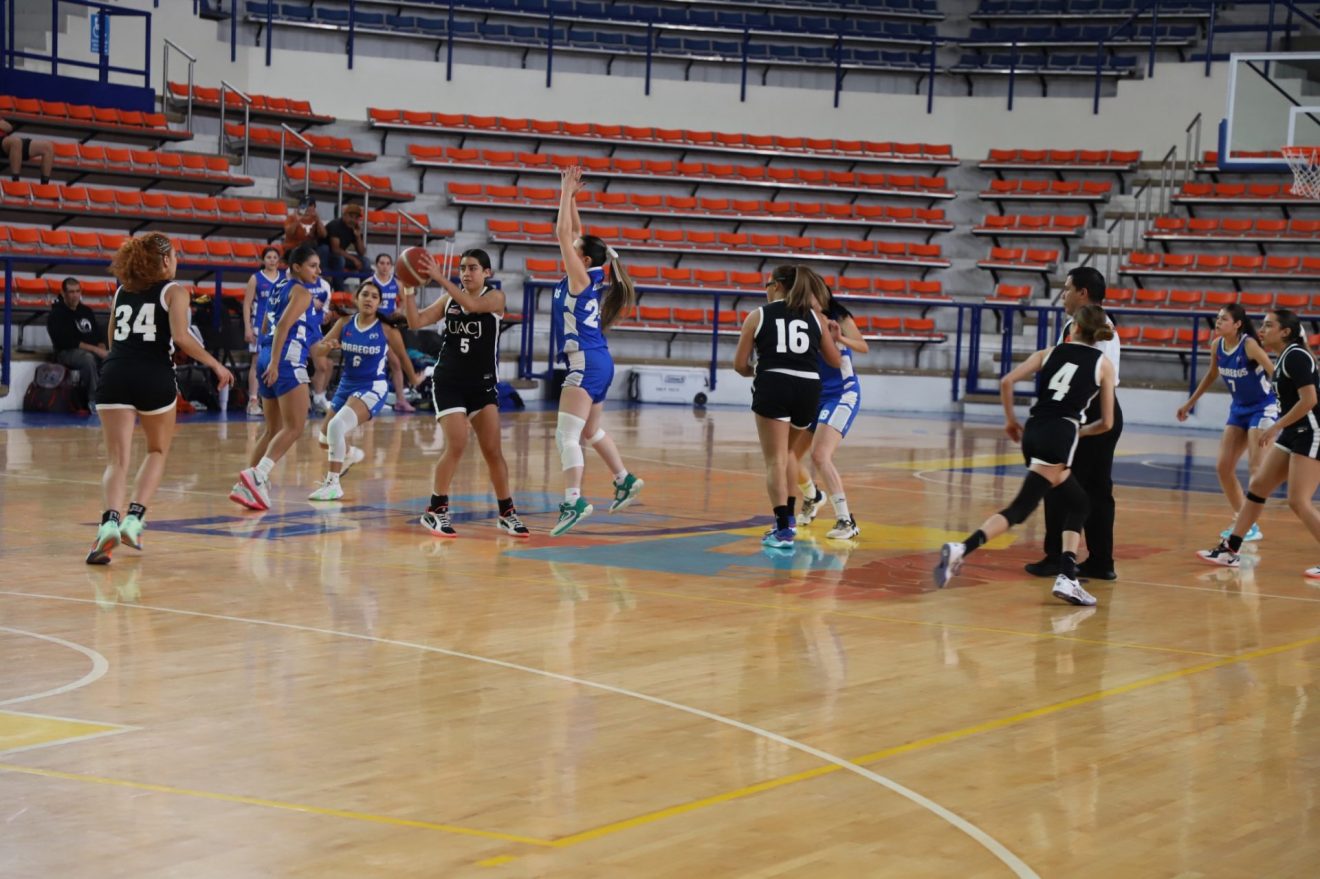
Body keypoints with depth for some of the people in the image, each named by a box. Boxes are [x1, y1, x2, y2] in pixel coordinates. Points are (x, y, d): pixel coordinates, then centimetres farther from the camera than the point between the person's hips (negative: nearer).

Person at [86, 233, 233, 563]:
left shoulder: (121, 291, 20)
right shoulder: (174, 291, 5)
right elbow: (181, 337, -9)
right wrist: (215, 365, -1)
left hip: (114, 374, 3)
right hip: (155, 376, -3)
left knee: (117, 460, -2)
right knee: (158, 450, 20)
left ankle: (110, 522, -27)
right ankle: (134, 518, 4)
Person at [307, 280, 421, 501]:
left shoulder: (386, 329, -12)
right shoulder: (344, 323, -3)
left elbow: (403, 355, 4)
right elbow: (315, 350, -6)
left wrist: (413, 378, 17)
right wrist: (327, 346, -28)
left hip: (372, 389, -6)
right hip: (346, 385, 6)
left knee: (337, 426, -29)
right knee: (325, 440, 19)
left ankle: (333, 484, -20)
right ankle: (350, 454, 54)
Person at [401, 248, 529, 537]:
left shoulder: (495, 297, -3)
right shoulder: (449, 300, 5)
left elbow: (473, 304, -23)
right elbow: (415, 321, -2)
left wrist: (440, 279, -30)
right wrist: (409, 289, -16)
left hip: (483, 385, 0)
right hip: (448, 383, 0)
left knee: (493, 450, 0)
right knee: (456, 445, -12)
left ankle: (507, 513, 11)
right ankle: (435, 511, 0)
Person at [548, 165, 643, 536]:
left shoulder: (580, 278, -10)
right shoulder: (588, 279, 11)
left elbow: (563, 233, -13)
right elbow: (571, 232, 20)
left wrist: (567, 192, -6)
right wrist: (570, 196, 16)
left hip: (586, 363, -10)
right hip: (598, 362, 10)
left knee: (567, 433, -17)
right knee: (590, 430, 24)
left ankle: (574, 501, -28)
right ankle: (625, 481, 34)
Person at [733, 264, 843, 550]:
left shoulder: (758, 316, 8)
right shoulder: (816, 317, 14)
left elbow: (740, 364, 9)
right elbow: (835, 361, 20)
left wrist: (755, 372, 30)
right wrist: (833, 338, 38)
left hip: (773, 387, -3)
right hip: (809, 388, 3)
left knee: (775, 460, 0)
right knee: (788, 451, 26)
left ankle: (783, 528, -11)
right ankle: (789, 517, 24)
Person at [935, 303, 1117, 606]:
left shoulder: (1050, 352, 16)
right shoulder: (1104, 364, 9)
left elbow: (1007, 382, 5)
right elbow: (1106, 422, 10)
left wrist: (1010, 420, 18)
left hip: (1033, 433, 5)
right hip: (1062, 435, -5)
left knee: (1077, 504, 16)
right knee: (1020, 509, -7)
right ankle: (961, 549, -26)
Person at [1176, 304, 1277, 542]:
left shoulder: (1249, 345, -23)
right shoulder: (1218, 345, -3)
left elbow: (1275, 373, -25)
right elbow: (1211, 375, 15)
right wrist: (1190, 403, 21)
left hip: (1262, 408, -7)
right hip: (1238, 408, 8)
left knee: (1255, 468, -12)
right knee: (1223, 468, 4)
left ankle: (1253, 526, -5)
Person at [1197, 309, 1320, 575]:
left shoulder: (1296, 356, -16)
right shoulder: (1284, 358, 12)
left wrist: (1275, 427, -20)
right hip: (1292, 434, 10)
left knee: (1298, 502, -12)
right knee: (1257, 486, 9)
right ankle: (1230, 550, 14)